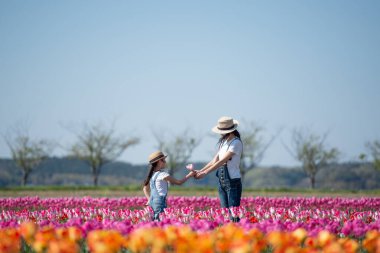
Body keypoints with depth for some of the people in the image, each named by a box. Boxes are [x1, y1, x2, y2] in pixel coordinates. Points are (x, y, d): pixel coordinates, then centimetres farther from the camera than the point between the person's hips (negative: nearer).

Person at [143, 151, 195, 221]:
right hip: (160, 201, -9)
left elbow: (145, 188, 21)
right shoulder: (163, 174, -11)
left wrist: (149, 199, 15)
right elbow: (179, 182, -7)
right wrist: (189, 175, 5)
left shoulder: (153, 174, 13)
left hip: (153, 201, 9)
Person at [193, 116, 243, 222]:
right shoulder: (223, 142, 13)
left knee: (233, 214, -10)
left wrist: (205, 173, -19)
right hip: (222, 181, 8)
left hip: (233, 181, -8)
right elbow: (215, 159, 12)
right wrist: (200, 170, 2)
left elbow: (222, 161, -18)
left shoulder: (236, 143, -12)